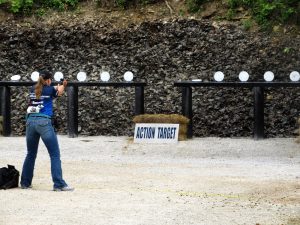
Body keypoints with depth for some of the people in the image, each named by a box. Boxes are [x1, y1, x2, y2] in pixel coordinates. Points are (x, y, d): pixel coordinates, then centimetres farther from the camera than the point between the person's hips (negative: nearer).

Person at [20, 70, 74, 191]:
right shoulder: (50, 89, 1)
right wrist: (63, 86, 47)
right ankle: (59, 184, -10)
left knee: (31, 154, 18)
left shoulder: (33, 90, 12)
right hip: (44, 122, -5)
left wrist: (56, 87, 49)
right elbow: (59, 92, 24)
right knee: (55, 155, -3)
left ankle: (25, 183, 20)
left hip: (30, 121, 5)